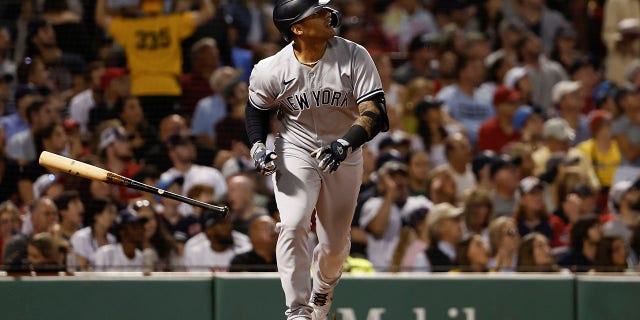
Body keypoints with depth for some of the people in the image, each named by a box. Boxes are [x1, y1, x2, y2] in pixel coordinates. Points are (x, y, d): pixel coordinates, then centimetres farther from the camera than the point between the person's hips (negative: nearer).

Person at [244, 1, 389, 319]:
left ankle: (324, 285, 44)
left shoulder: (354, 56, -18)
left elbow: (374, 113, -22)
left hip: (344, 154, 1)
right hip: (296, 152, -1)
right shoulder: (269, 71, -17)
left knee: (334, 245, 9)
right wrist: (257, 146, -13)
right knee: (293, 226, -24)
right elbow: (257, 109, 4)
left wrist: (345, 144, -38)